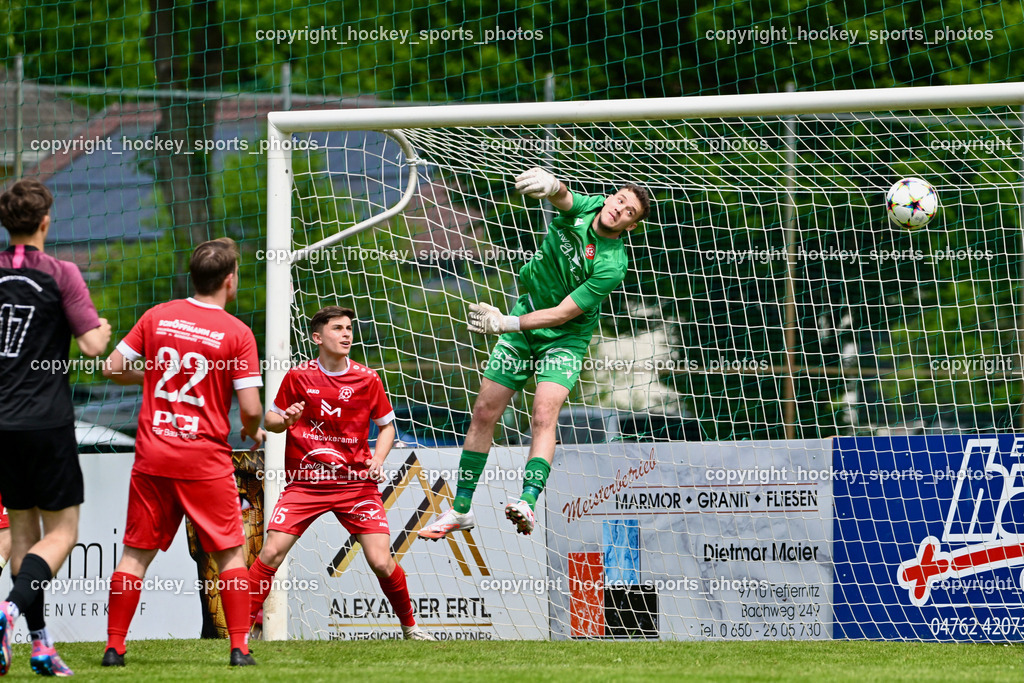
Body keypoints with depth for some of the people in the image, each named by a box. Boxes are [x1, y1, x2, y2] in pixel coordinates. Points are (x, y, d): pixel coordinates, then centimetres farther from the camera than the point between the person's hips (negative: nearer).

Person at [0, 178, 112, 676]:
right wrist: (101, 330, 10)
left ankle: (40, 645, 10)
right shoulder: (61, 275, -8)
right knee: (61, 531, 2)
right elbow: (93, 346, -11)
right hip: (46, 421, -5)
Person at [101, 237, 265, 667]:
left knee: (136, 552, 10)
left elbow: (113, 369, 6)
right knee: (230, 553, 8)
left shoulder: (157, 317, 3)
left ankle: (114, 647, 8)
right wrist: (253, 432, 11)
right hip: (205, 460, -3)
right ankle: (239, 648, 1)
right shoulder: (237, 333, -7)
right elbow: (251, 408, -10)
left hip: (153, 454, 3)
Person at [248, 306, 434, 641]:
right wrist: (285, 420, -14)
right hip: (305, 483, 0)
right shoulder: (298, 376, -2)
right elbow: (271, 419, 9)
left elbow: (386, 425, 13)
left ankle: (409, 625, 14)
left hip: (356, 483, 0)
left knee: (381, 561, -8)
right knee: (271, 552, -14)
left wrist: (377, 459, -4)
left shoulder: (367, 379, 0)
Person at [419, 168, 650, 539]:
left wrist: (506, 324, -32)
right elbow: (562, 196, -33)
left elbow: (563, 313, -25)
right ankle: (460, 509, 14)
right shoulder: (584, 208, -10)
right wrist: (550, 185, -58)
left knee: (544, 414, -27)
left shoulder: (611, 265, -23)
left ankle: (527, 503, -40)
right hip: (524, 319, 5)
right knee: (484, 413, 4)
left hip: (563, 339, -5)